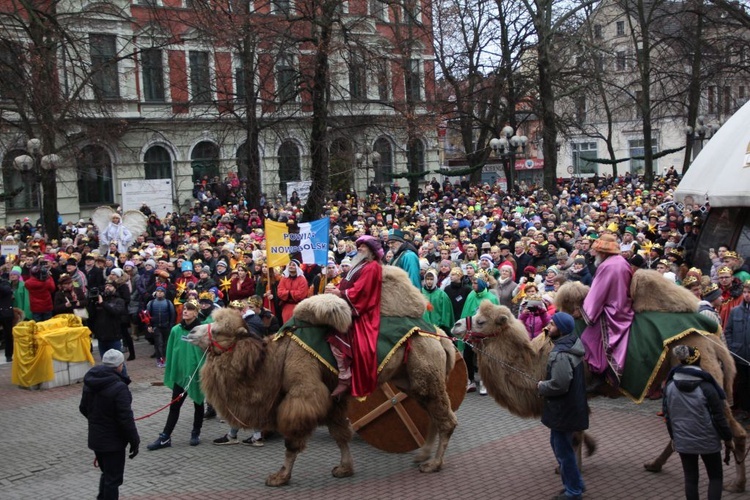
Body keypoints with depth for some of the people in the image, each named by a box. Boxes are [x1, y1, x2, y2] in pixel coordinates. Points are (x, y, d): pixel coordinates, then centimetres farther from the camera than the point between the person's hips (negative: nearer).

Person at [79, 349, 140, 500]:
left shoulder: (90, 382, 0)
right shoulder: (118, 387, -25)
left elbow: (83, 408, 13)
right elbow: (125, 418, -23)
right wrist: (134, 441, -13)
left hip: (96, 438, 8)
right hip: (113, 441, -8)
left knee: (106, 473, 24)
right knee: (113, 479, 5)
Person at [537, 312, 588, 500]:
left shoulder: (561, 355, -27)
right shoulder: (572, 343, 5)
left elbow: (559, 384, -31)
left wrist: (541, 386, -14)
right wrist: (546, 383, 9)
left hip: (563, 410, -10)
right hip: (570, 406, 10)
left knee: (563, 450, 4)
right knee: (557, 443, 23)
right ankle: (575, 484, 35)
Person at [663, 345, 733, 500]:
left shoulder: (669, 386, -3)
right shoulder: (706, 387, -15)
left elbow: (667, 415, 5)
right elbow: (718, 417, -10)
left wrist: (673, 436, 18)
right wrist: (727, 438, 4)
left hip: (683, 441, 3)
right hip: (708, 441, -3)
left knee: (690, 478, 13)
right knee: (716, 477, 13)